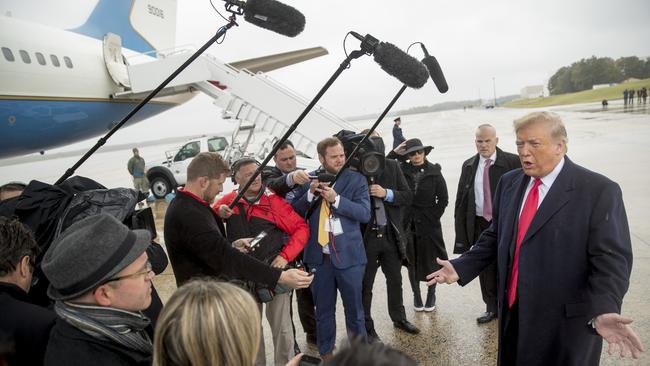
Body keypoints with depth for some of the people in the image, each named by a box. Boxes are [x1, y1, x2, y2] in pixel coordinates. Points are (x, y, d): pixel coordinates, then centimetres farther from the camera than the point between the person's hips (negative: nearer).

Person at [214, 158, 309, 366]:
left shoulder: (273, 200, -10)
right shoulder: (229, 201, -1)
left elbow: (301, 228, -8)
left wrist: (285, 256, -16)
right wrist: (218, 213, -13)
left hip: (273, 269, -3)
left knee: (281, 327, 7)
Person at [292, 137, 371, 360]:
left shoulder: (356, 179, -1)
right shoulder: (309, 180, 4)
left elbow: (365, 213, -11)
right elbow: (295, 212, 3)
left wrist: (336, 199, -22)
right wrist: (310, 193, -14)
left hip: (348, 255, -1)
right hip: (318, 255, 2)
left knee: (354, 310, 12)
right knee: (323, 311, 16)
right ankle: (326, 354, 35)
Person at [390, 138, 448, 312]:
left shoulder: (434, 172, -3)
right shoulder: (402, 170, -1)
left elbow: (443, 199, 0)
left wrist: (433, 217, -4)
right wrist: (394, 153, -12)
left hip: (429, 224, -1)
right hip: (408, 223, 1)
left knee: (430, 260, 8)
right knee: (412, 261, 11)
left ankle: (431, 295, 27)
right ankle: (416, 295, 28)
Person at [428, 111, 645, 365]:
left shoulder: (600, 191, -13)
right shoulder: (509, 182, 4)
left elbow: (610, 259, -17)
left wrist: (602, 312, -32)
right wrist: (461, 268, 1)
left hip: (565, 320, -5)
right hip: (512, 311, 5)